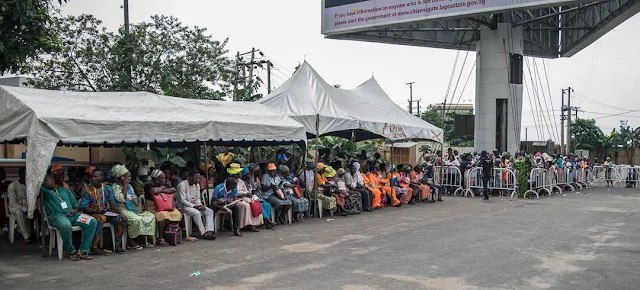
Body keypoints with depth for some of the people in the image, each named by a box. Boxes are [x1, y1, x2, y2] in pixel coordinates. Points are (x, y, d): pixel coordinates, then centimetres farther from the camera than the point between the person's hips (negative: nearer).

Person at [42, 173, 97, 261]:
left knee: (92, 222, -19)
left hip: (71, 214, 5)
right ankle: (71, 252, -19)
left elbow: (75, 203, 24)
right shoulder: (44, 191, 16)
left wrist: (74, 210, 3)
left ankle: (83, 251, -20)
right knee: (66, 226, -41)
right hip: (56, 216, -5)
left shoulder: (64, 190, 27)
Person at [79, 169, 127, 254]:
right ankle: (94, 247, -32)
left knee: (120, 220, -19)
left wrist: (120, 213, -12)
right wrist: (96, 211, -23)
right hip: (92, 214, -4)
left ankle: (117, 245, -9)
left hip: (106, 213, 4)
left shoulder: (107, 188, 11)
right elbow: (84, 208, -6)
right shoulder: (86, 190, 0)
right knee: (100, 219, -37)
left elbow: (113, 204, 6)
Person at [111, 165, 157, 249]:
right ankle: (130, 242, -17)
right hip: (123, 209, -9)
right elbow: (121, 199, -21)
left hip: (134, 209, 9)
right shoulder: (115, 186, -6)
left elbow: (135, 198, 24)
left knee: (151, 216, -4)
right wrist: (125, 186, -15)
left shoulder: (129, 186, 19)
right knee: (135, 219, -35)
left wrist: (141, 205, 5)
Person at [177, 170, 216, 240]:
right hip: (183, 207, -8)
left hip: (194, 205, 8)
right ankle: (204, 234, -28)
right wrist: (194, 206, -25)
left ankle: (209, 231, -27)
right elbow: (183, 201, -19)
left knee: (210, 211, -11)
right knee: (196, 213, -35)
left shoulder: (197, 185, 9)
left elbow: (197, 198, 10)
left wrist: (200, 205, -13)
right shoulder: (182, 185, -14)